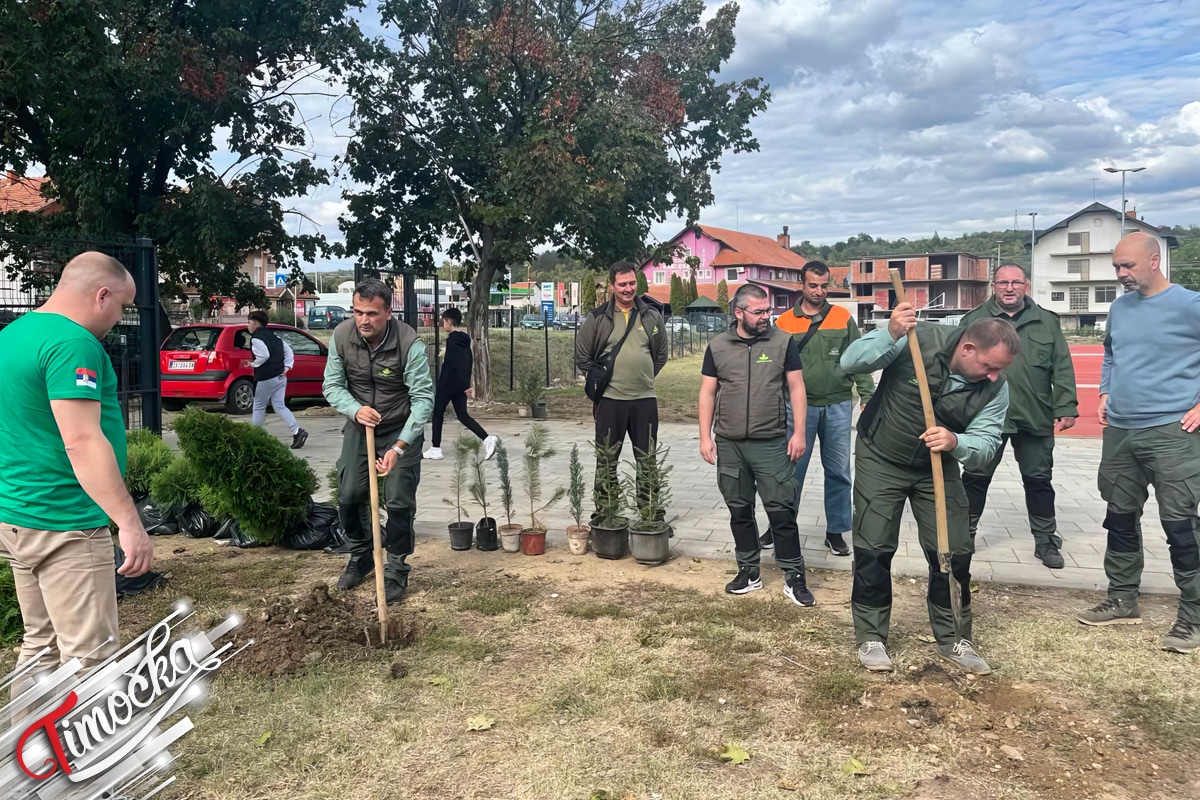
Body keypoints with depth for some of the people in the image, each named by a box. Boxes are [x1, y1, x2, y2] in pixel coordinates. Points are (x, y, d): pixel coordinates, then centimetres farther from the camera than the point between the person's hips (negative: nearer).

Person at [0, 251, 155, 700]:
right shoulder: (72, 344, -18)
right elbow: (81, 442, -27)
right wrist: (129, 523, -28)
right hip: (64, 525, -10)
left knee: (42, 645, 18)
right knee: (90, 655, -3)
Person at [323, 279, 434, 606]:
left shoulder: (410, 343, -27)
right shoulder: (341, 335, -15)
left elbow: (423, 398, -26)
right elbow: (333, 384, -6)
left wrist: (399, 447, -34)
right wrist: (355, 409, -28)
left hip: (401, 430, -3)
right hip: (359, 425, 4)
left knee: (399, 502, -4)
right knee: (348, 496, 5)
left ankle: (397, 571, 15)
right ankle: (360, 556, 30)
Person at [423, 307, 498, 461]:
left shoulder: (452, 339, -14)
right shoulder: (465, 339, 12)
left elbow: (457, 362, -21)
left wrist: (465, 385, -25)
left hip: (448, 383, -8)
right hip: (460, 385, 8)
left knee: (437, 413, 5)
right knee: (463, 415, 7)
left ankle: (435, 449, 9)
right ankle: (487, 439, -9)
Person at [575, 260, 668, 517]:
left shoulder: (652, 315, 5)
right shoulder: (598, 318, -2)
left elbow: (661, 354, 16)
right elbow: (582, 356, 6)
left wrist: (645, 377, 11)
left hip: (645, 399, 2)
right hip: (610, 399, -2)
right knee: (606, 459, 6)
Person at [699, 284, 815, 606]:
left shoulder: (783, 342, 0)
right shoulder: (718, 347, 4)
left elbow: (796, 388, 1)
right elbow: (707, 393, 6)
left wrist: (799, 433, -5)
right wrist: (705, 437, 1)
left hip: (772, 444, -2)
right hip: (729, 445, 2)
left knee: (782, 511, -1)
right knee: (739, 511, 11)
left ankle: (794, 577, 10)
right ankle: (749, 571, 25)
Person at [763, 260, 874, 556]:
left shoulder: (843, 318, 2)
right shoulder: (784, 321, 1)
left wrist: (867, 395, -5)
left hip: (838, 406, 1)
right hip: (799, 406, -1)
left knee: (838, 472, 8)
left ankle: (836, 531, 20)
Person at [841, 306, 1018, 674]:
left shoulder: (995, 387, -14)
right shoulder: (919, 339, -24)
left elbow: (986, 444, -17)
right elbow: (851, 362, -26)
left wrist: (956, 442, -39)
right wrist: (890, 334, -42)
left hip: (939, 468, 3)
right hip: (880, 460, -3)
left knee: (955, 553, 3)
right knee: (873, 550, -2)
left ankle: (953, 638, 23)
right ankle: (871, 637, 14)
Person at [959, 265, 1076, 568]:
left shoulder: (1046, 321, 6)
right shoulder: (974, 320, 1)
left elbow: (1062, 368, 5)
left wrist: (1065, 408, -2)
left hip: (1035, 417, 1)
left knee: (1039, 479, 10)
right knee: (976, 476, 8)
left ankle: (1046, 540, 23)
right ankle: (964, 532, 23)